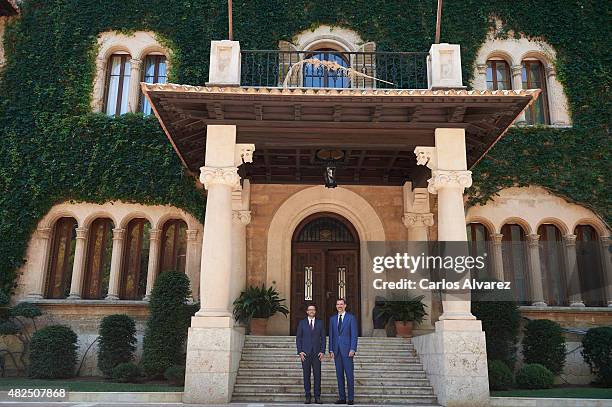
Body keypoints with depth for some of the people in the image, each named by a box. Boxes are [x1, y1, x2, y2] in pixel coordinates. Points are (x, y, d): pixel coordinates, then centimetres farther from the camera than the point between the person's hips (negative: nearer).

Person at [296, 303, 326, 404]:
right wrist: (300, 351, -5)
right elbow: (298, 338, 4)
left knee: (317, 375, 0)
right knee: (306, 375, 2)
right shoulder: (302, 323, 5)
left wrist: (322, 351, -2)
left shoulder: (320, 323, 8)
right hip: (305, 353, -1)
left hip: (317, 353, 1)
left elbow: (323, 338, 7)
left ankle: (317, 397, 7)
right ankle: (307, 397, 10)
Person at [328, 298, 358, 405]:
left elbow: (354, 335, -4)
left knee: (349, 374, -3)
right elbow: (331, 335, 13)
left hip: (347, 350, -4)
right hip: (337, 351, 4)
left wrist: (353, 349, -13)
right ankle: (342, 398, 13)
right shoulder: (333, 319, 13)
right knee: (339, 375, 7)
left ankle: (351, 398, 4)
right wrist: (331, 350, 5)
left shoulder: (351, 317, 1)